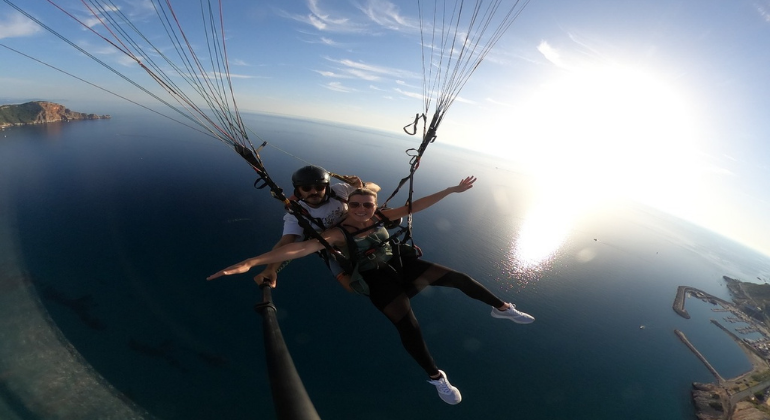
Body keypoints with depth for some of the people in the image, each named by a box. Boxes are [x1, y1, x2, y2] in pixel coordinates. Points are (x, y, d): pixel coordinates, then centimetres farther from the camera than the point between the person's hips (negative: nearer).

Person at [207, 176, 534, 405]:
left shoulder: (381, 217, -7)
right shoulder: (339, 234, -19)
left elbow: (416, 206, -5)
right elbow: (301, 248, -30)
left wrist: (451, 190, -6)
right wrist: (252, 261, -41)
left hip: (400, 264, 4)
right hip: (377, 279, -4)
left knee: (457, 277, -2)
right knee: (408, 326, -17)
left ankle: (502, 308, 22)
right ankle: (436, 377, 13)